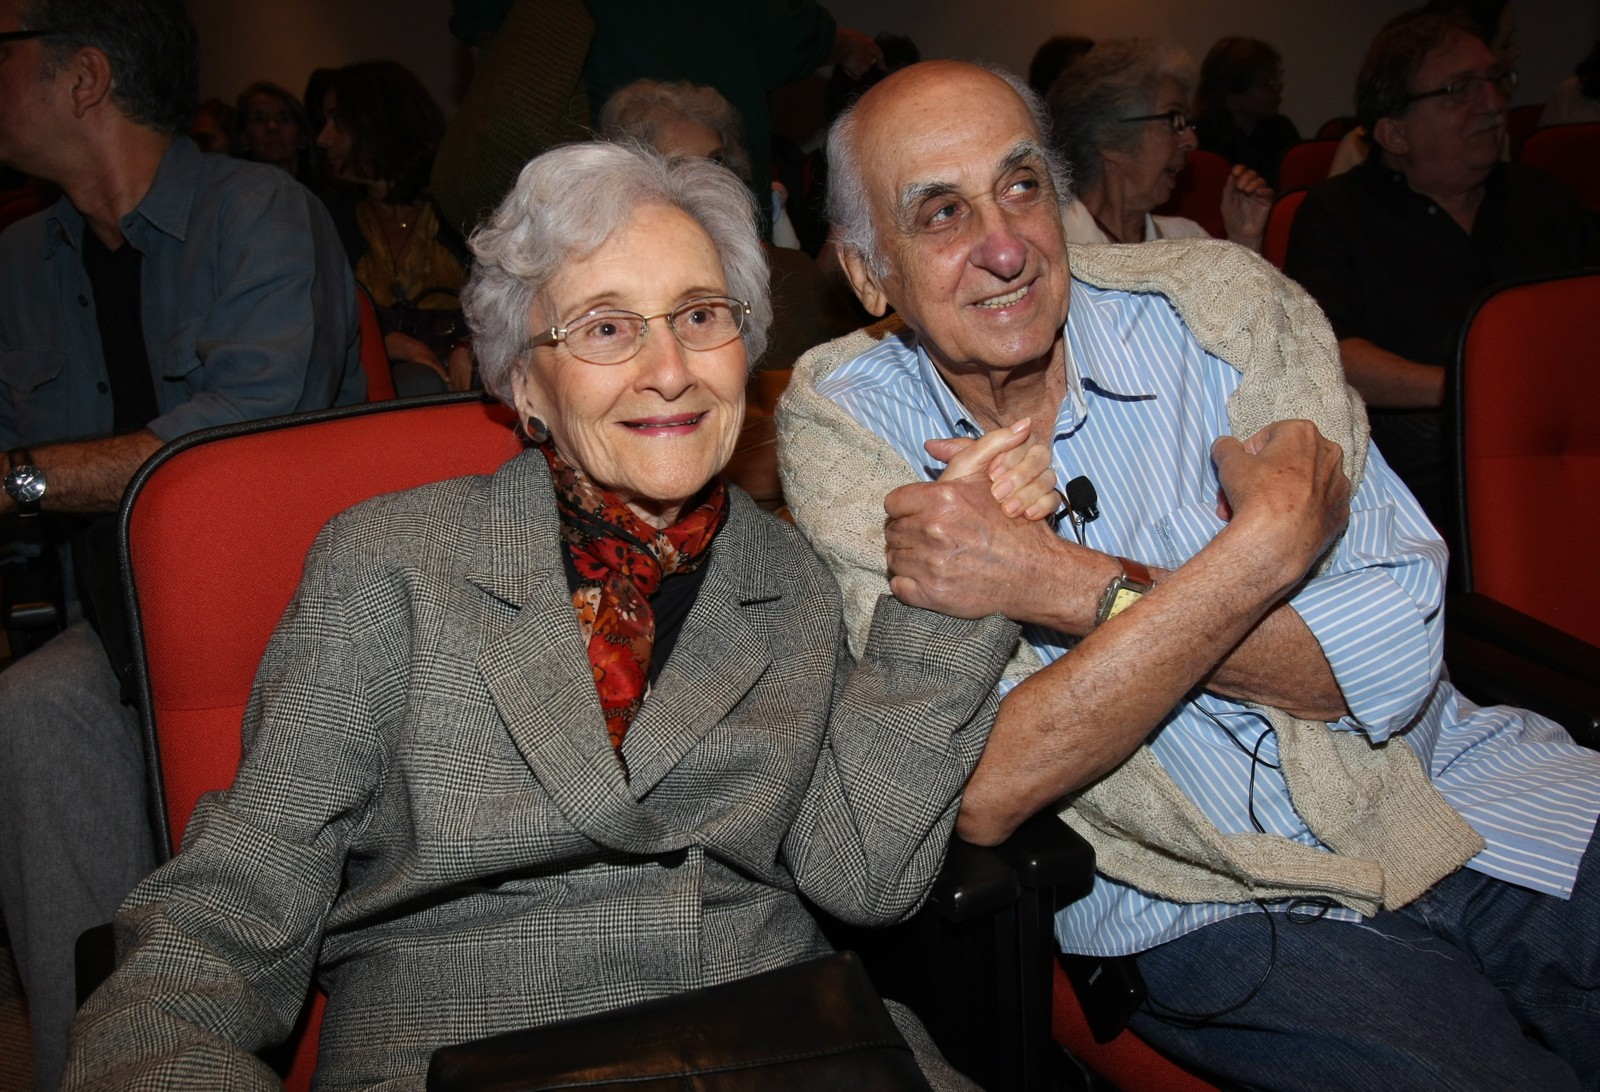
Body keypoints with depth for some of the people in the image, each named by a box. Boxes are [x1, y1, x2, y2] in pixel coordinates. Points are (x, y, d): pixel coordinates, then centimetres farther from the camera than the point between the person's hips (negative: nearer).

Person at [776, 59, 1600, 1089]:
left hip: (1443, 784, 3)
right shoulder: (839, 423, -8)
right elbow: (981, 795, -19)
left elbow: (1397, 655, -13)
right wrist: (1267, 543, -21)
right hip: (1202, 908, -2)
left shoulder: (1218, 300, -5)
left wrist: (1064, 583, -23)